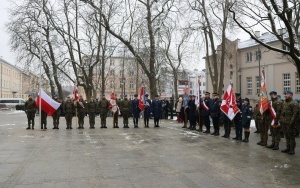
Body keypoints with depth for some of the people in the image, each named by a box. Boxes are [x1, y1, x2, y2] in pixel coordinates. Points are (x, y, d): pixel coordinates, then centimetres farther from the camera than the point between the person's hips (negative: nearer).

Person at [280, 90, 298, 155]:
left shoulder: (294, 103, -9)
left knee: (291, 136, -1)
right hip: (284, 123, 8)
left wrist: (292, 122, -21)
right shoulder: (284, 103, 17)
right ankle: (288, 148, 21)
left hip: (289, 123, -8)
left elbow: (295, 114, -15)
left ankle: (292, 149, 7)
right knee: (286, 136, 13)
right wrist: (280, 120, 15)